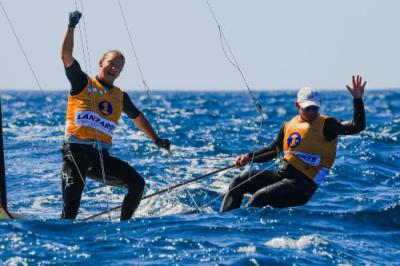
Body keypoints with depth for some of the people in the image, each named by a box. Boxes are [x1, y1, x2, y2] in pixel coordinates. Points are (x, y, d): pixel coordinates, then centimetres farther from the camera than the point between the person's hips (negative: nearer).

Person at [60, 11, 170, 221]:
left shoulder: (120, 97, 19)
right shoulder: (82, 83, 6)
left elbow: (138, 118, 34)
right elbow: (66, 56, -6)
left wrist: (156, 139, 28)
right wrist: (72, 26, -14)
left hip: (101, 157, 5)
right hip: (76, 151, -5)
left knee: (137, 183, -7)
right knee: (71, 207, -17)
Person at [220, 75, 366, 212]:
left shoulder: (326, 125, -4)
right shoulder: (289, 126, 15)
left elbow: (357, 126, -15)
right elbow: (273, 150, 26)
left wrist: (357, 99, -27)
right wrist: (249, 157, 11)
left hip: (302, 184, -7)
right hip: (281, 174, 7)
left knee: (259, 197, -26)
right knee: (239, 182, -2)